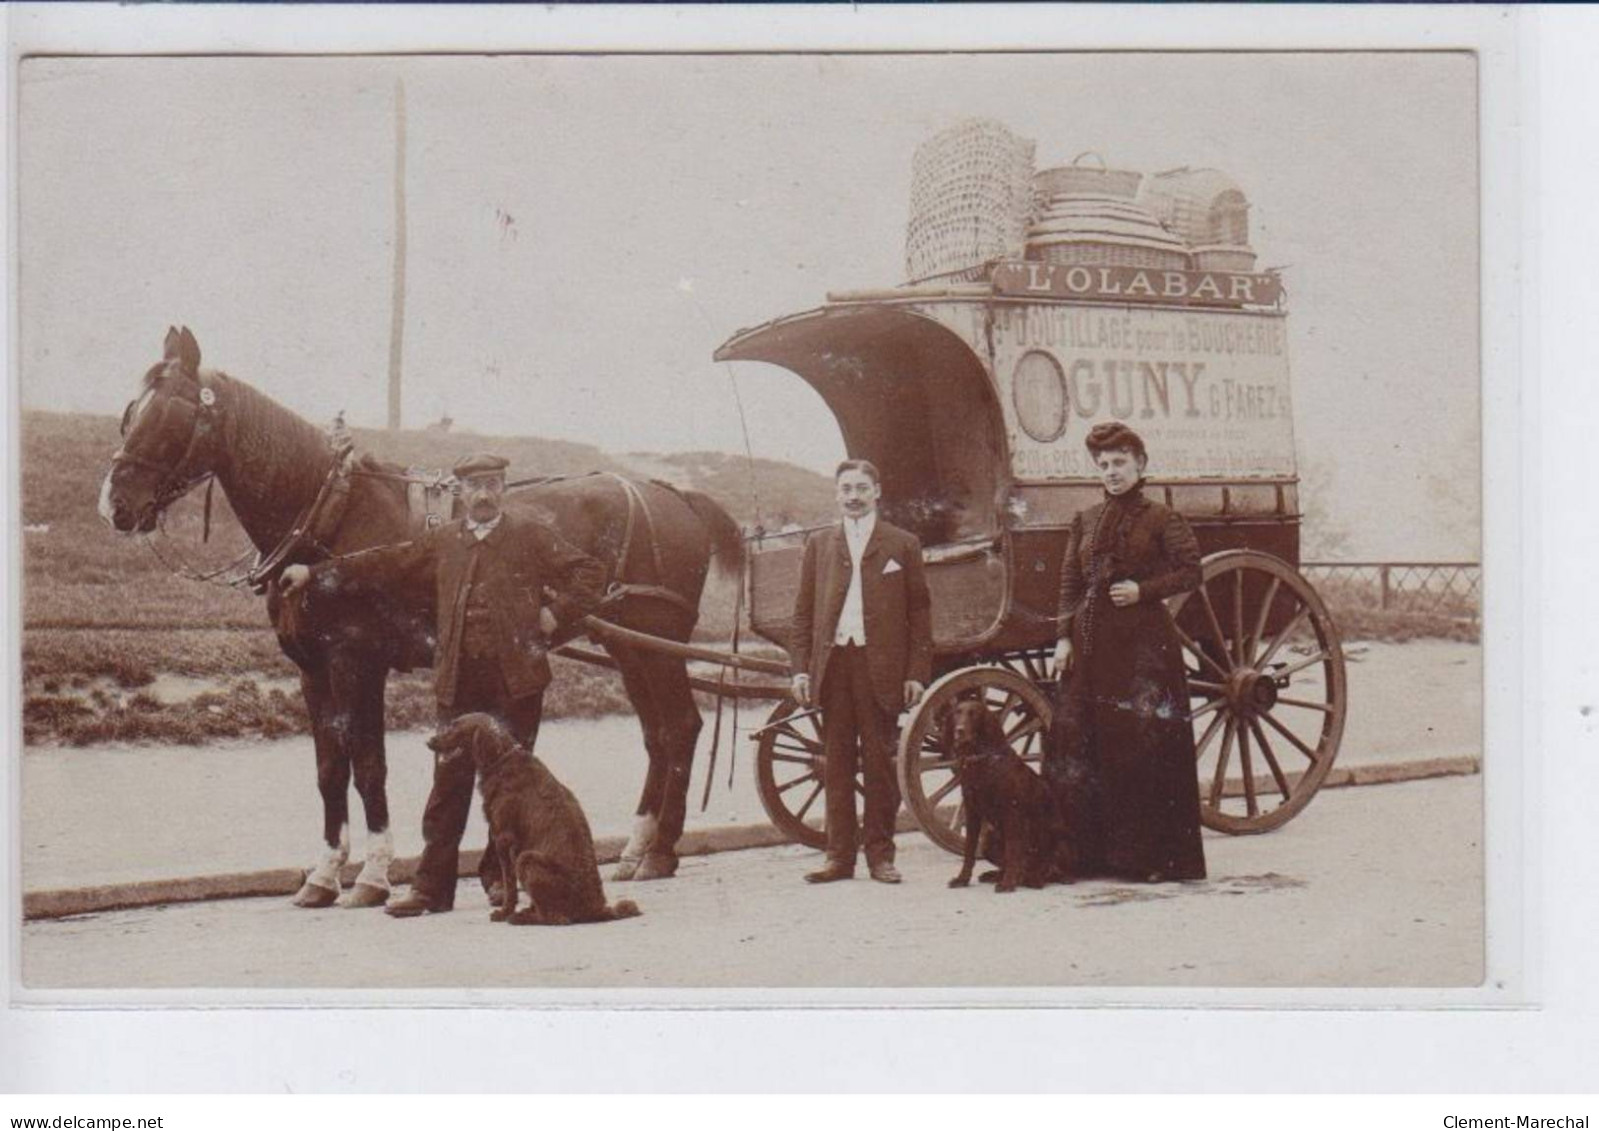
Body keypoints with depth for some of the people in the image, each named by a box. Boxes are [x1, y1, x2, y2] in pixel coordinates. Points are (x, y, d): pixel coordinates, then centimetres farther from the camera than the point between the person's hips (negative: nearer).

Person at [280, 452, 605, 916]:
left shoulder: (532, 537, 4)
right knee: (449, 783, 3)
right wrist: (315, 574, 11)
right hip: (459, 681, 2)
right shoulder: (442, 542, 12)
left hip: (516, 679, -2)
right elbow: (385, 565, 13)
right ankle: (432, 886, 7)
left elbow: (589, 573, 4)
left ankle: (501, 878, 16)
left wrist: (557, 615, -7)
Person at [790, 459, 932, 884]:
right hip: (832, 663, 2)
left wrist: (917, 673, -4)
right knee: (837, 762, 4)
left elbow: (920, 611, 4)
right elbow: (803, 611, 12)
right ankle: (839, 855, 8)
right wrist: (801, 668, 2)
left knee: (880, 761, 0)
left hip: (880, 667, -2)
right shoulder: (819, 544, 14)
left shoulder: (903, 544, 7)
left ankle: (880, 853, 7)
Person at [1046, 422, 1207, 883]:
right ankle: (1084, 853, 8)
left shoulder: (1160, 519, 0)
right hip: (1092, 645, 5)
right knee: (1079, 746, 2)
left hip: (1144, 642, -5)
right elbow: (1070, 582, 13)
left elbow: (1192, 571, -2)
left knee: (1144, 745, -6)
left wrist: (1143, 590, -13)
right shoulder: (1085, 521, 14)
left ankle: (1154, 856, 0)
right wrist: (1064, 637, 4)